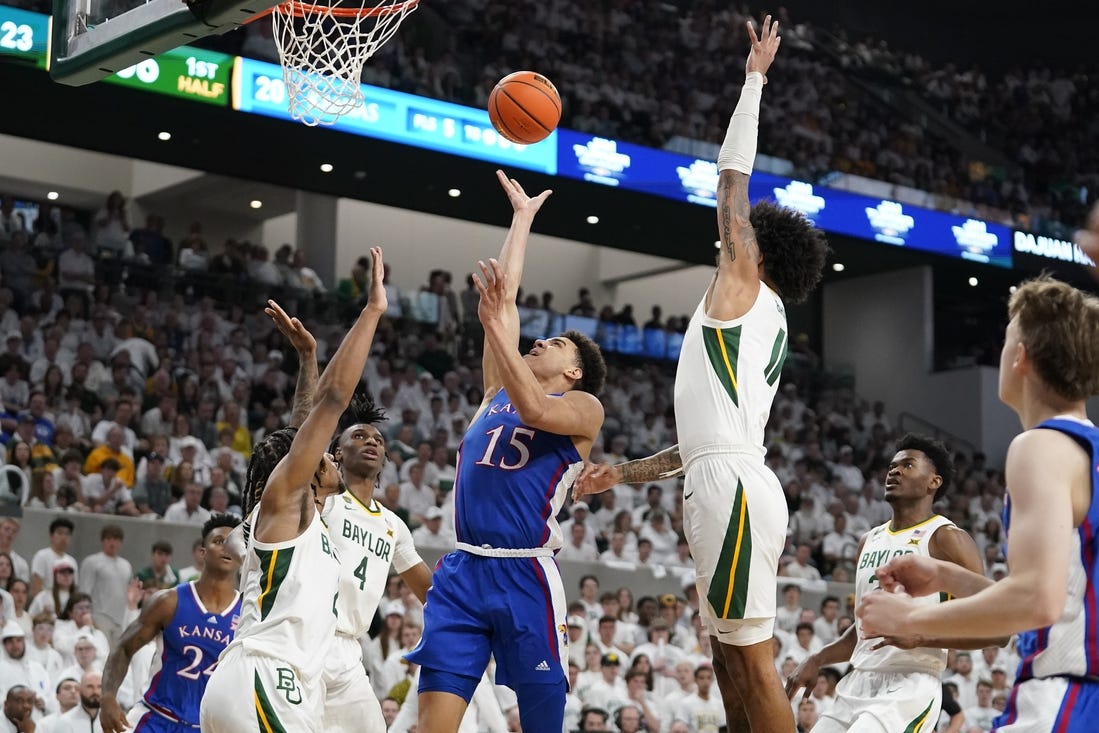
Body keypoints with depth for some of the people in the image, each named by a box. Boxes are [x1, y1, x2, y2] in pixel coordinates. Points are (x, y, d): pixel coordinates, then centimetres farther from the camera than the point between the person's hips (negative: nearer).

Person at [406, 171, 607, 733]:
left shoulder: (584, 408, 5)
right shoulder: (499, 389, 21)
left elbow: (533, 409, -17)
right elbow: (505, 297, 21)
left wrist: (496, 325, -20)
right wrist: (523, 217, 28)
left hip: (524, 576, -5)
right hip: (462, 570, 5)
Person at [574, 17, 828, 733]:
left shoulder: (744, 285, 2)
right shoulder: (766, 324, 26)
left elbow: (733, 176, 0)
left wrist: (755, 75, 9)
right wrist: (625, 472, 29)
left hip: (732, 487, -10)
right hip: (729, 482, 10)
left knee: (751, 656, -10)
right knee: (731, 658, 11)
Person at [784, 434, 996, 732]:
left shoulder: (947, 539, -6)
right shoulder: (869, 541, 17)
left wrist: (919, 636, -22)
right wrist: (816, 660, 15)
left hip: (911, 687, -8)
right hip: (858, 684, 8)